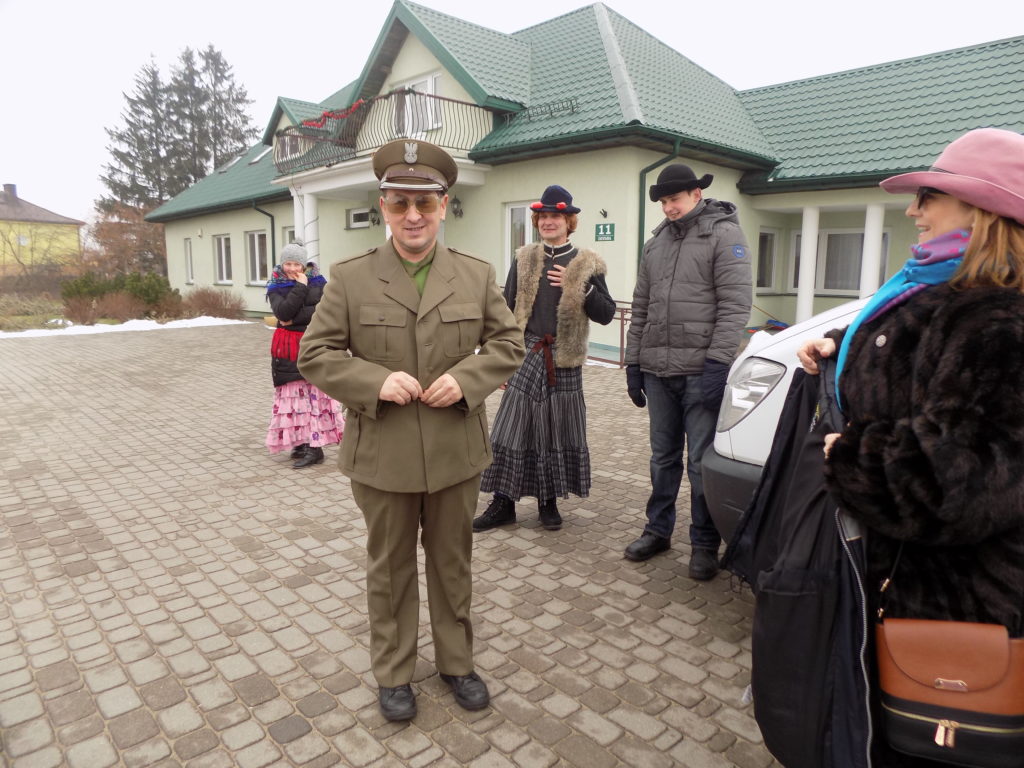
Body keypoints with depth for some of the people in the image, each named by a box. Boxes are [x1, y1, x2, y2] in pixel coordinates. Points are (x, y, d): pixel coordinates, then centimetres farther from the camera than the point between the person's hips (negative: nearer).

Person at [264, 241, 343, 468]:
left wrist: (295, 318, -10)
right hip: (288, 347, 2)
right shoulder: (275, 287, 4)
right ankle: (300, 441, 13)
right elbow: (283, 312, -14)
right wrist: (300, 287, -14)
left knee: (316, 393, -5)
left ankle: (315, 445, -4)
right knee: (293, 395, 4)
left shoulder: (318, 282, 3)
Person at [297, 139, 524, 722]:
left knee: (453, 561, 17)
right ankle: (393, 672, 35)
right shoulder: (350, 278, -3)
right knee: (390, 566, 15)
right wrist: (375, 382, -18)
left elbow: (509, 342, 5)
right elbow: (315, 353, -2)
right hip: (383, 455, -1)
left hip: (457, 452, 2)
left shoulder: (477, 275, 2)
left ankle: (457, 662, 39)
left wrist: (467, 379, -14)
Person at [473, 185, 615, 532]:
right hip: (526, 357, 1)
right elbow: (508, 312, 8)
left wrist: (578, 287, -15)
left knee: (557, 431, 7)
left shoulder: (587, 264, 2)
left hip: (564, 361, -1)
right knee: (512, 430, 1)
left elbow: (606, 314, -1)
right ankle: (503, 503, 13)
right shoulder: (524, 259, 7)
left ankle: (549, 502, 23)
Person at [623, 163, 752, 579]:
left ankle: (705, 544, 15)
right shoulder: (655, 244, 17)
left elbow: (736, 303, -11)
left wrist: (717, 361, -18)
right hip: (657, 370, 6)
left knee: (701, 461, 1)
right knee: (663, 457, 15)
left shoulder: (723, 234, -2)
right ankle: (658, 530, 28)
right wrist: (633, 362, 13)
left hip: (701, 371, -5)